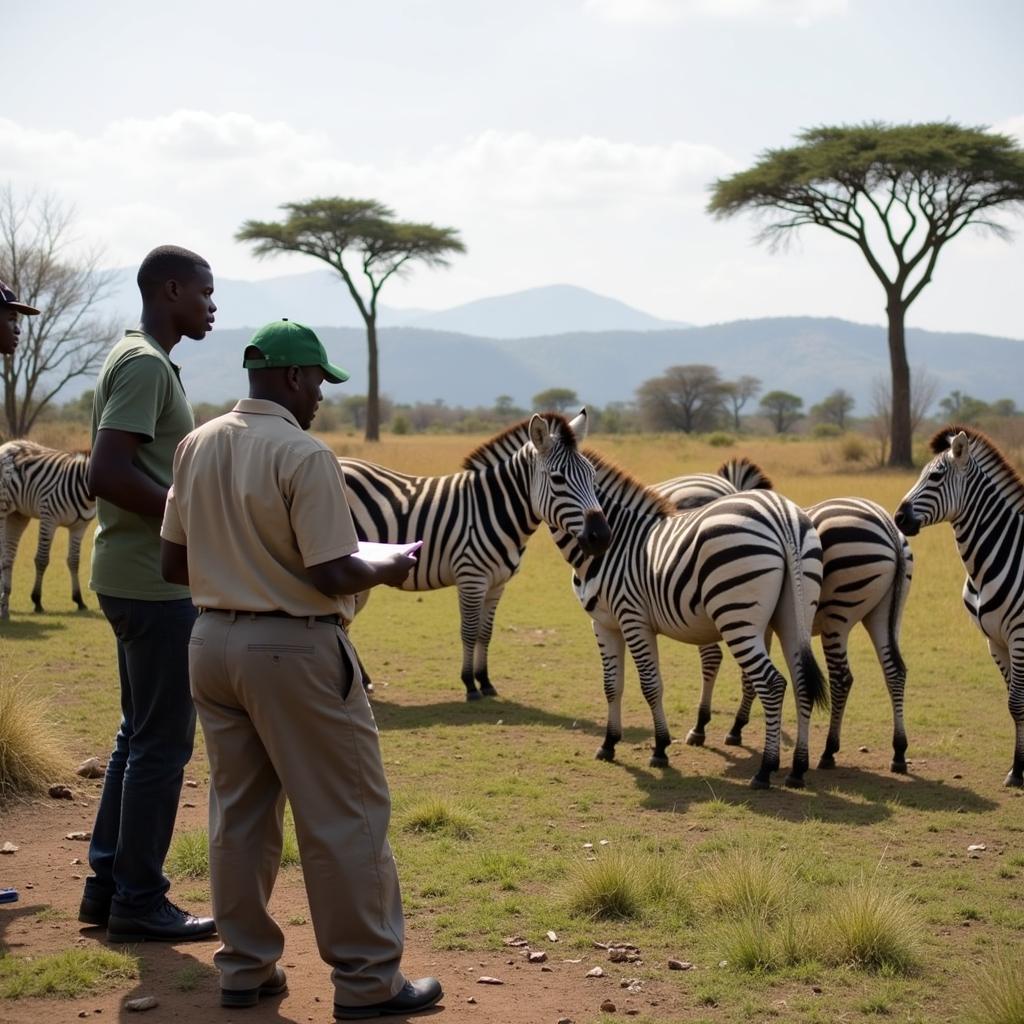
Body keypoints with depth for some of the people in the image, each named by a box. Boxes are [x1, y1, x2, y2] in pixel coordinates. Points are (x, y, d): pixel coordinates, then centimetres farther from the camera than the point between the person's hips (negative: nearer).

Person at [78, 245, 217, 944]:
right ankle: (138, 900, 4)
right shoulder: (145, 364, -16)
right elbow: (107, 473, -26)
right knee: (163, 742, -3)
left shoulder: (144, 361, 16)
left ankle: (107, 884, 23)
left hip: (140, 577, 10)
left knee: (141, 734, 16)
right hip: (153, 580, -10)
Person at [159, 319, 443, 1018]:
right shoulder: (303, 455, -16)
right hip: (293, 648, -7)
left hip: (213, 640, 7)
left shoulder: (197, 447, 5)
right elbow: (331, 575, -19)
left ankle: (246, 967, 22)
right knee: (346, 815, 2)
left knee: (239, 811, 16)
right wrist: (387, 569, 0)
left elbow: (174, 563, 10)